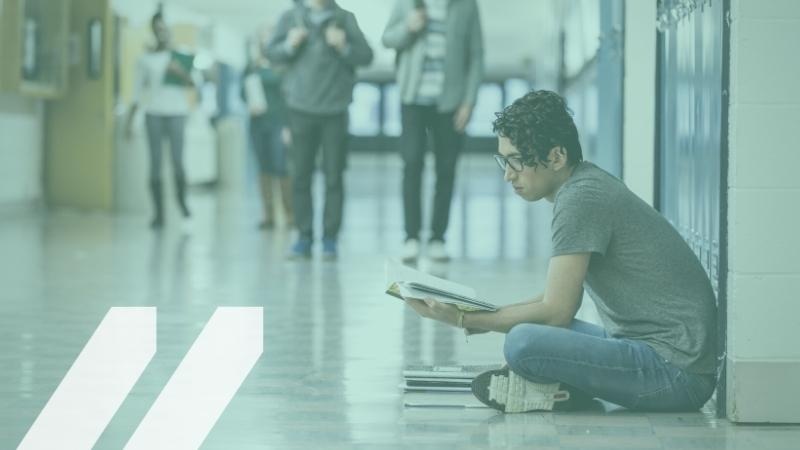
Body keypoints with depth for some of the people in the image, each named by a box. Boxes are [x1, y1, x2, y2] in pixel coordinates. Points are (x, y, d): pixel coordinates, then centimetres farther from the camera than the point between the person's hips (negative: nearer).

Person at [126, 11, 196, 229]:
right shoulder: (145, 60, 10)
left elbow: (193, 83, 1)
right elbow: (137, 92, 11)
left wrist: (180, 71, -18)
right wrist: (129, 121, 5)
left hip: (177, 113, -1)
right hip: (153, 113, 1)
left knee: (177, 162, -11)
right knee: (155, 164, -3)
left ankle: (181, 199, 17)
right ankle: (158, 212, 2)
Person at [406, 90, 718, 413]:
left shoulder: (581, 199, -16)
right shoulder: (588, 184, 15)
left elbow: (557, 311, -17)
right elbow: (562, 299, 20)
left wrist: (464, 320, -10)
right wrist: (481, 314, 10)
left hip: (677, 372, -11)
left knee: (523, 343, -27)